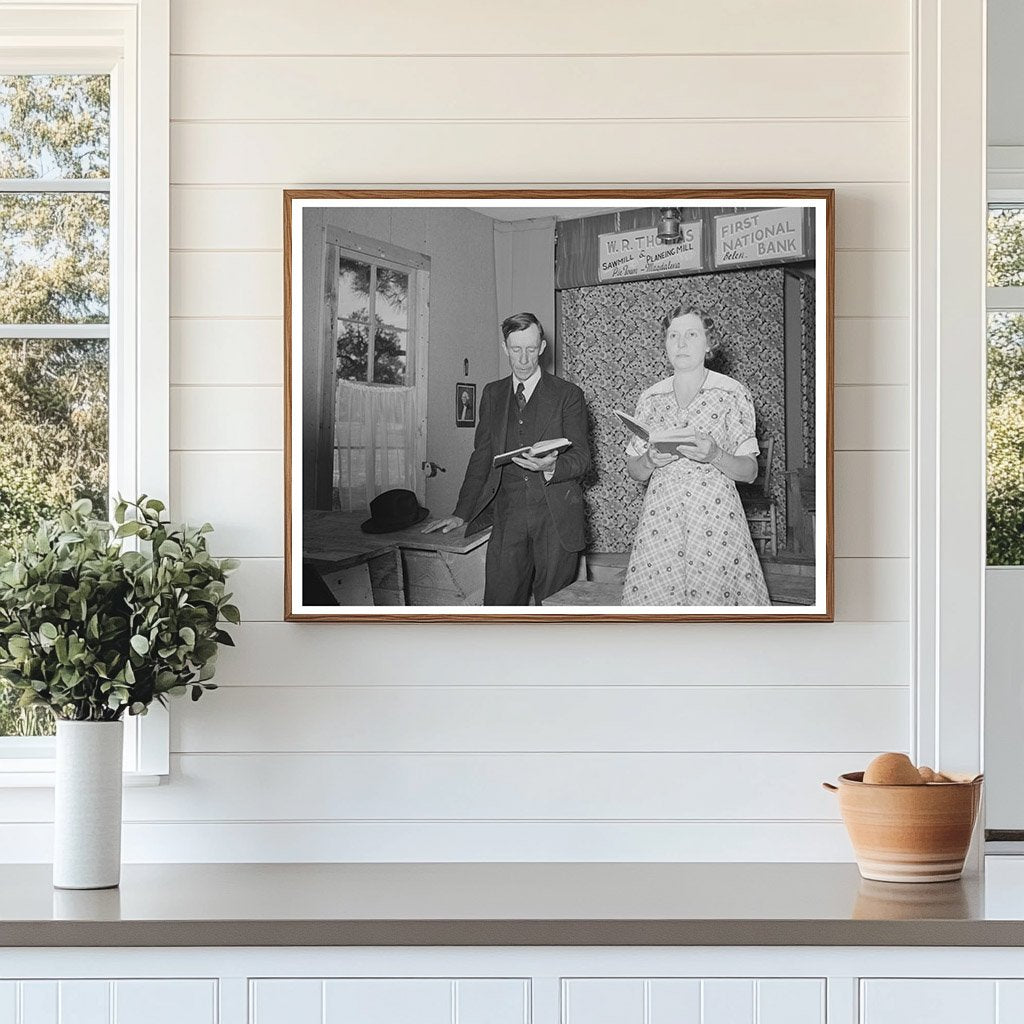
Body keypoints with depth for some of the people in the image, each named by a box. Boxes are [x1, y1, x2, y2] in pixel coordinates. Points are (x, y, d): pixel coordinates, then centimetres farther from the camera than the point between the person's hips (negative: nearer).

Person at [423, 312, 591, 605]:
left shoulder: (568, 395, 4)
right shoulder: (493, 394, 15)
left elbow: (581, 458, -1)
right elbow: (481, 457, 19)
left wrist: (551, 467, -23)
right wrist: (462, 514, 14)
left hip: (556, 516, -3)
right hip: (508, 514, 3)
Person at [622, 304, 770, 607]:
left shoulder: (732, 394, 3)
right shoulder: (651, 398, 12)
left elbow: (750, 471, 1)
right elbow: (633, 471, 15)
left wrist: (713, 456, -17)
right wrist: (650, 461, -8)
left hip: (715, 522, -3)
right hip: (660, 521, 3)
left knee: (713, 601, -10)